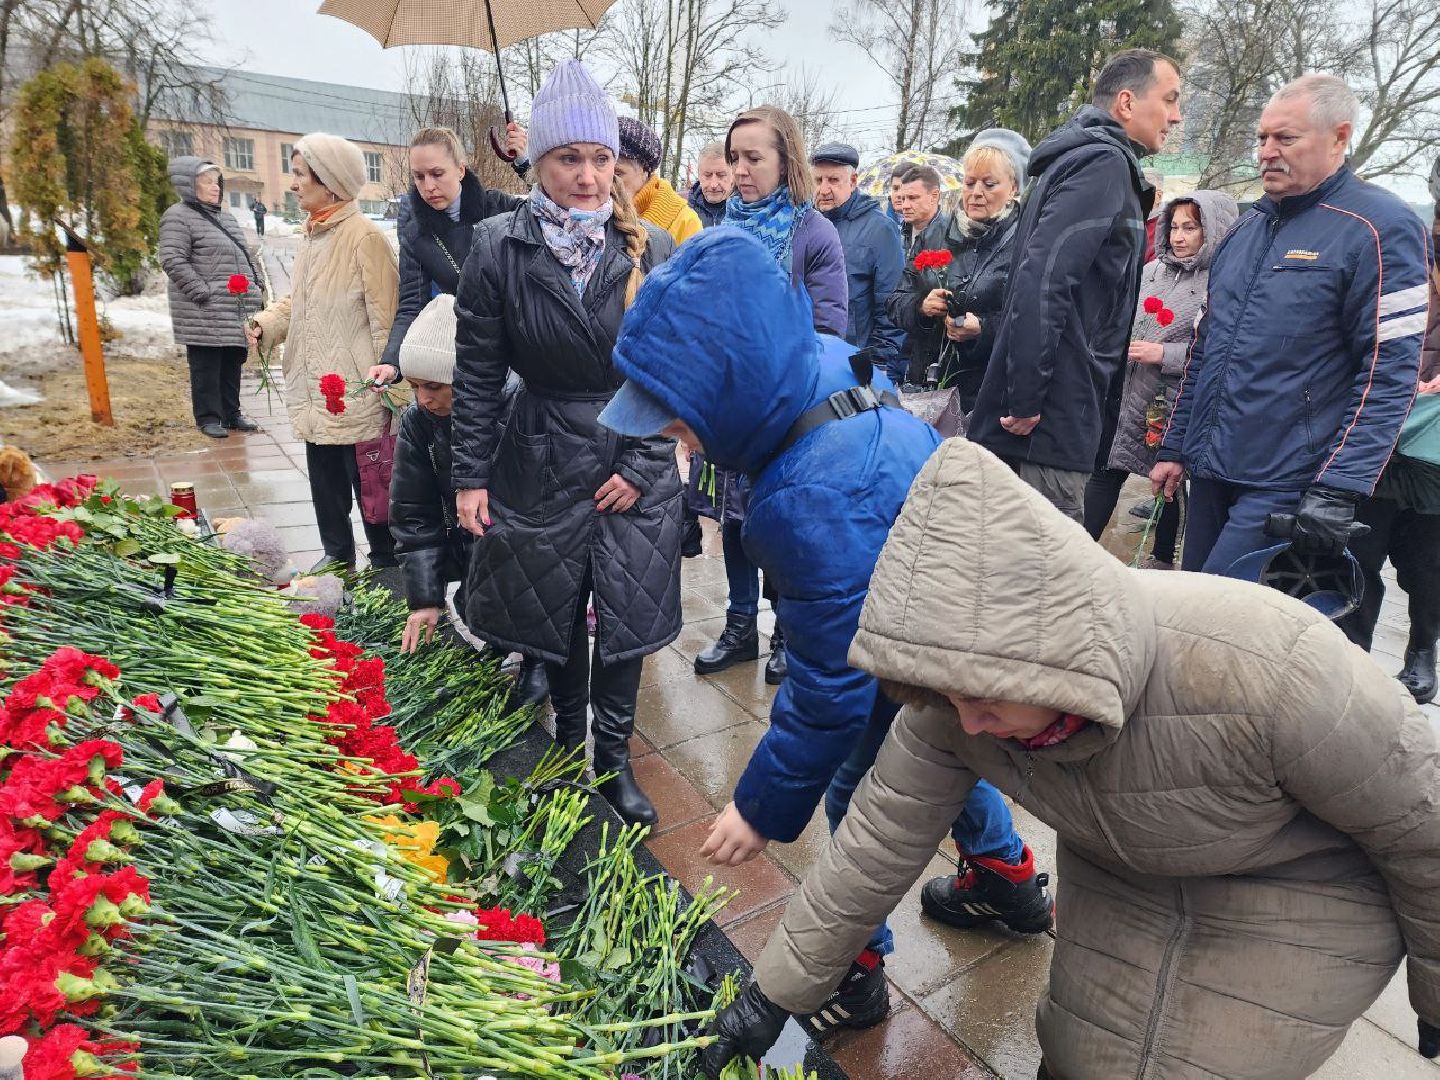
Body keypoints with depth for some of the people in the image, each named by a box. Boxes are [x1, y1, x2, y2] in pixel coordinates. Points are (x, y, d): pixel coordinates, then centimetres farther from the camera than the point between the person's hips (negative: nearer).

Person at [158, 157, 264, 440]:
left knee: (232, 363, 11)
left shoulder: (225, 218, 21)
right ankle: (208, 417, 6)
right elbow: (173, 260, -14)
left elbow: (244, 257, 25)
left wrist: (255, 289, 14)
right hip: (204, 314, -7)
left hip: (236, 310, 8)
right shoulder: (178, 217, -5)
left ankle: (231, 413, 21)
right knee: (206, 365, -3)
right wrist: (203, 293, -19)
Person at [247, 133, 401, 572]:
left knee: (368, 482, 3)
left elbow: (384, 318, -16)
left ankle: (386, 564, 18)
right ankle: (337, 555, 34)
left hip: (356, 393, -8)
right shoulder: (311, 235, 13)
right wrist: (266, 323, 2)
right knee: (325, 481, 18)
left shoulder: (364, 236, -14)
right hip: (317, 391, 9)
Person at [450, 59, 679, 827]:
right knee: (555, 616, 13)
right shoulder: (498, 248, -6)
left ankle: (613, 758, 26)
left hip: (637, 464, 1)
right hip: (542, 457, 0)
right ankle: (565, 745, 35)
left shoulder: (651, 251, -4)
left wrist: (641, 465, -7)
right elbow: (477, 371, -2)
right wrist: (472, 475, -4)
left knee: (625, 618, 7)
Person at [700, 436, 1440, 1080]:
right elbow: (880, 839, -15)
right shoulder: (964, 687, -28)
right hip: (1118, 873, 3)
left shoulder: (1271, 676, -40)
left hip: (1302, 896, -3)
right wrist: (776, 992, -8)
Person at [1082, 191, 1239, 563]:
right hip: (1126, 396, 5)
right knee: (1105, 471, 3)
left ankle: (1163, 560, 27)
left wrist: (1165, 355, -19)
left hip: (1173, 406, -4)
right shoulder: (1153, 270, 8)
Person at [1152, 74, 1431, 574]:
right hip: (1209, 471, 7)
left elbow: (1391, 371, -14)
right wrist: (1174, 447, 15)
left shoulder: (1379, 228, -7)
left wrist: (1339, 489, -22)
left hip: (1286, 487, -7)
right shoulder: (1249, 225, 15)